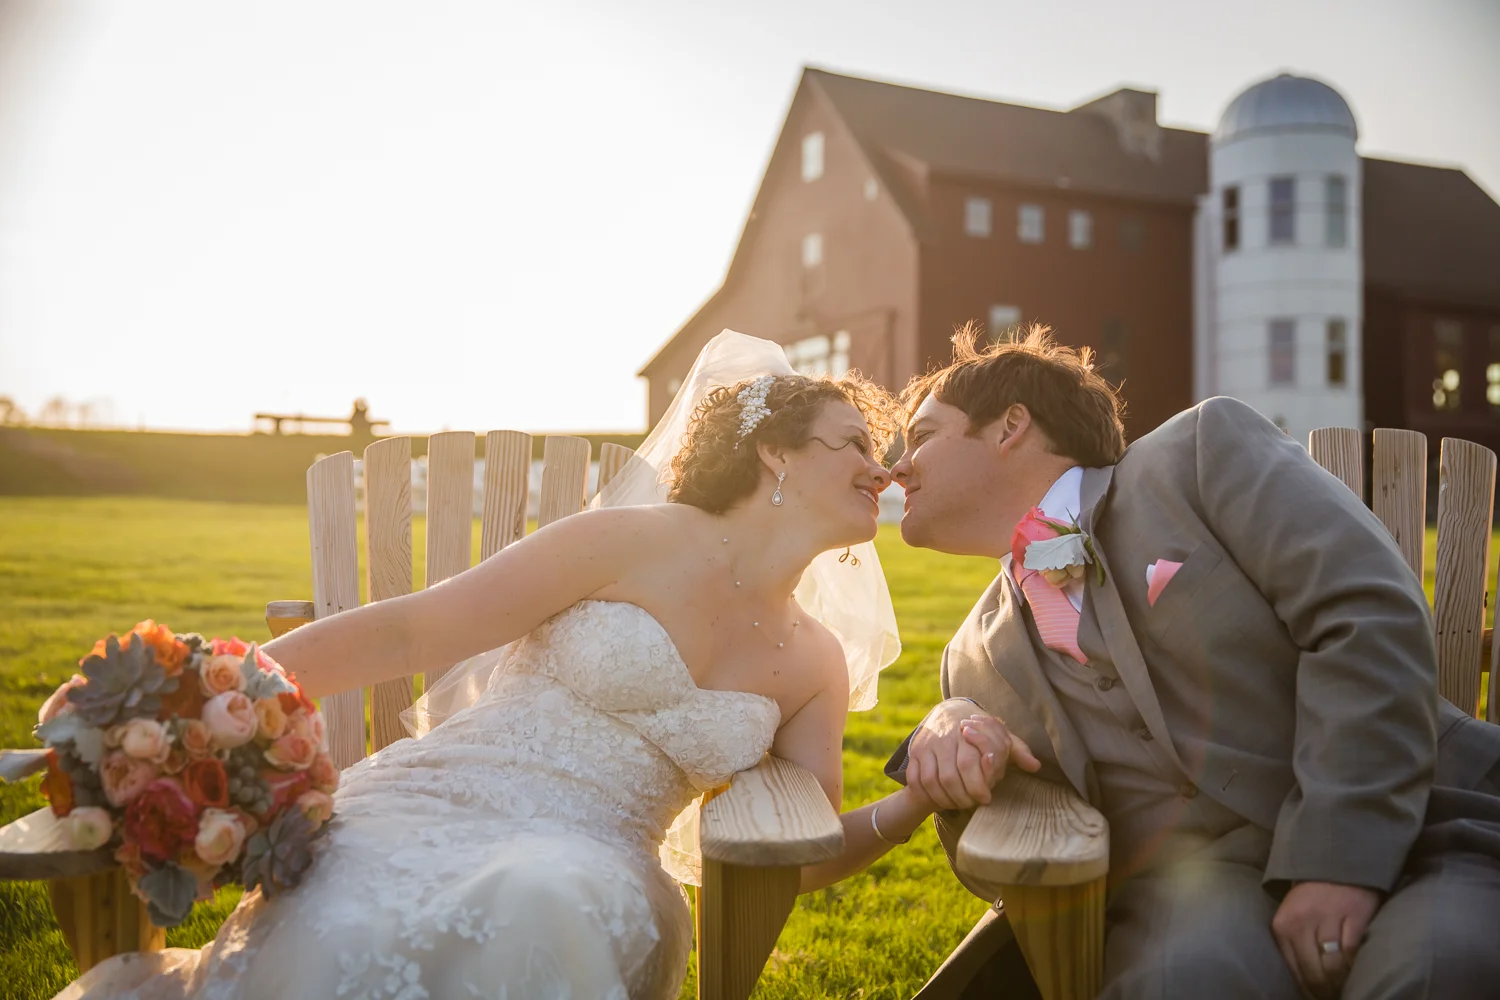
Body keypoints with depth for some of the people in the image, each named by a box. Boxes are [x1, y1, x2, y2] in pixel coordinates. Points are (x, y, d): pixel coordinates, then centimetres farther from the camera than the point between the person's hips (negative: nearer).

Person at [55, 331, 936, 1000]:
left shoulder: (816, 665, 12)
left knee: (543, 915, -35)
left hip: (589, 861, 3)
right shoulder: (640, 542, -3)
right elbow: (403, 635, -4)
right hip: (429, 808, -3)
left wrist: (920, 799, -5)